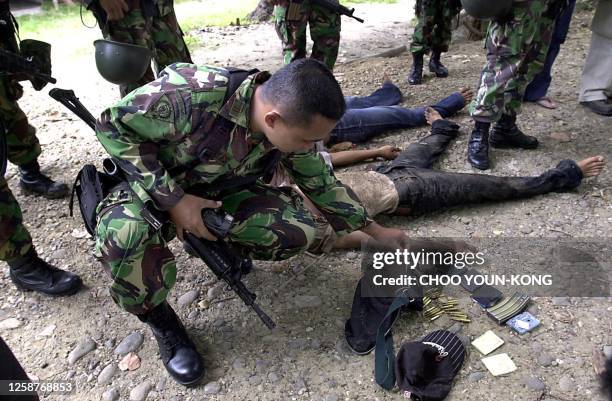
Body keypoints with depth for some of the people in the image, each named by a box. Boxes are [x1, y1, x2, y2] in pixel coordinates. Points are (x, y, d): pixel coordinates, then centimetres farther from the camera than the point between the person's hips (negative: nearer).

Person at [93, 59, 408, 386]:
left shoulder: (291, 127, -17)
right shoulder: (193, 95, -35)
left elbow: (323, 184, -1)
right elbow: (112, 124, -23)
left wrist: (375, 230, 5)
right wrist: (173, 199, -28)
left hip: (219, 197, 4)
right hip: (155, 189, -3)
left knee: (306, 230, -16)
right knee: (125, 235, -38)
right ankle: (159, 319, -8)